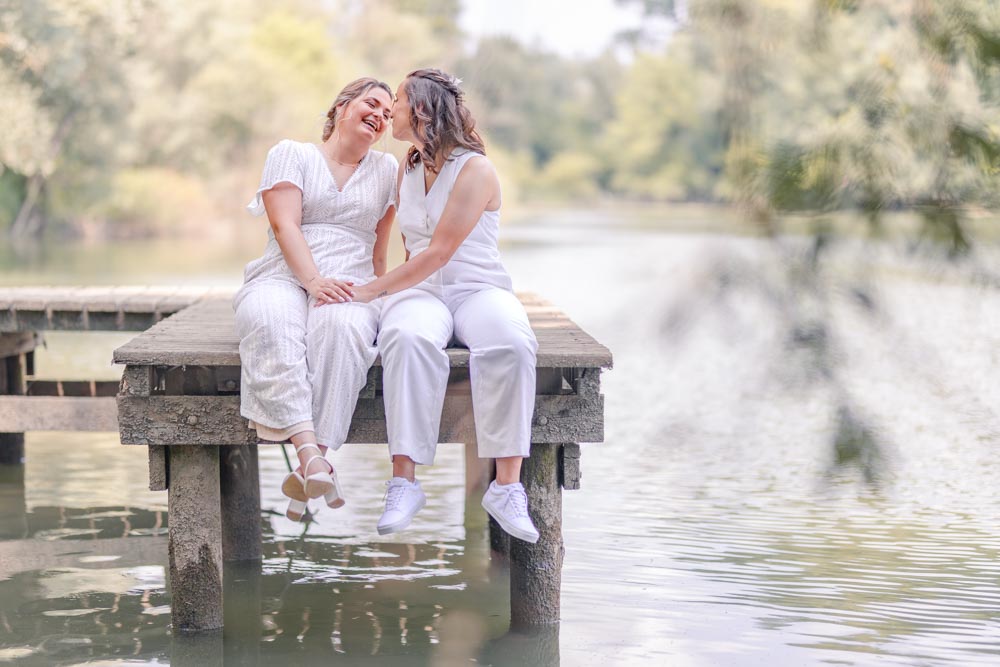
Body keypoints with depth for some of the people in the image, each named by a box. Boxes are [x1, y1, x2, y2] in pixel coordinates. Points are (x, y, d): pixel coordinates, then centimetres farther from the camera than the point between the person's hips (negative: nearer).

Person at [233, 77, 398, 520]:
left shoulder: (386, 170, 23)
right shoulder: (292, 155, 13)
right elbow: (285, 224, -2)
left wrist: (379, 294, 5)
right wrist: (313, 280, -17)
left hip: (350, 287, 1)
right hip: (284, 278, -1)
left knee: (343, 326, -38)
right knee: (269, 320, -39)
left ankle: (306, 476, -43)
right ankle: (309, 452, -51)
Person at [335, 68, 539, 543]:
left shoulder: (475, 169, -5)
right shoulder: (407, 170, 18)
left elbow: (438, 253, -14)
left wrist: (371, 290, -16)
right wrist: (392, 288, 17)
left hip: (478, 286, -3)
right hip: (419, 289, 4)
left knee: (511, 343, -39)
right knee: (408, 339, -36)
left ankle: (507, 486, -38)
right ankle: (404, 482, -41)